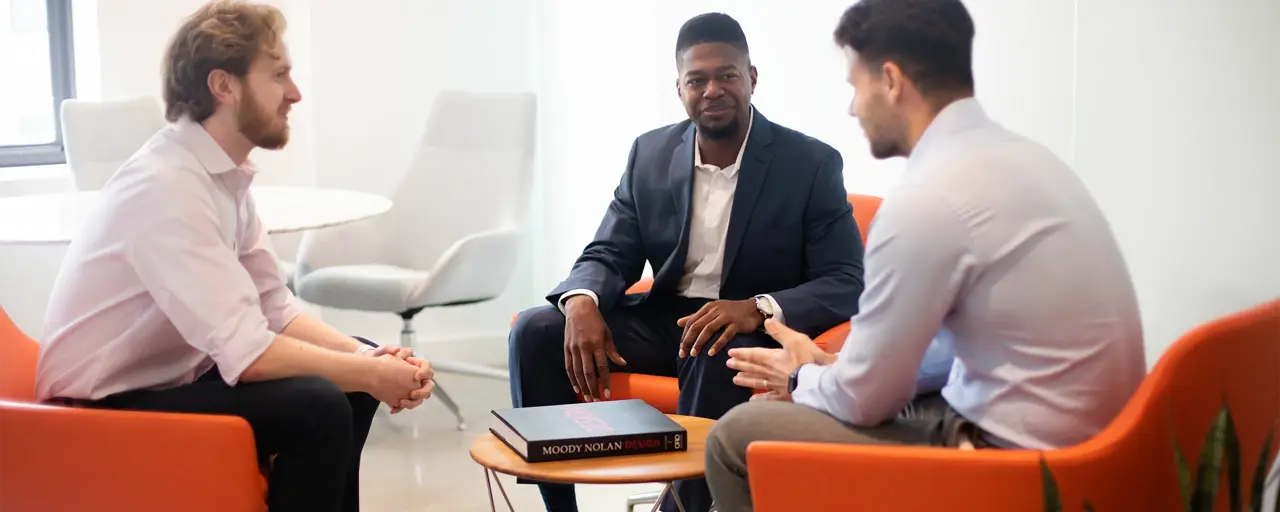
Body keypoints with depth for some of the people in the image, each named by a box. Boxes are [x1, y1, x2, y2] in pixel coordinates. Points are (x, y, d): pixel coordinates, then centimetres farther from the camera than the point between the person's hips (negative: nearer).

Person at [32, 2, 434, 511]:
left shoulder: (225, 174, 2)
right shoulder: (167, 185, -26)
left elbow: (275, 308, 3)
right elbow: (247, 353, -31)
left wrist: (365, 358, -13)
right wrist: (370, 375, -20)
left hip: (172, 373, 9)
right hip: (108, 409, -9)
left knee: (352, 377, 6)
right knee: (319, 406, -24)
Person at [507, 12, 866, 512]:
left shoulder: (812, 164, -9)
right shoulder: (649, 154, 3)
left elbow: (847, 282, -13)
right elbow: (610, 254, 5)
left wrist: (758, 309, -33)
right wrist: (582, 303, -21)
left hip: (755, 333, -4)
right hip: (663, 320, 4)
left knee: (720, 355, -39)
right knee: (535, 330, -15)